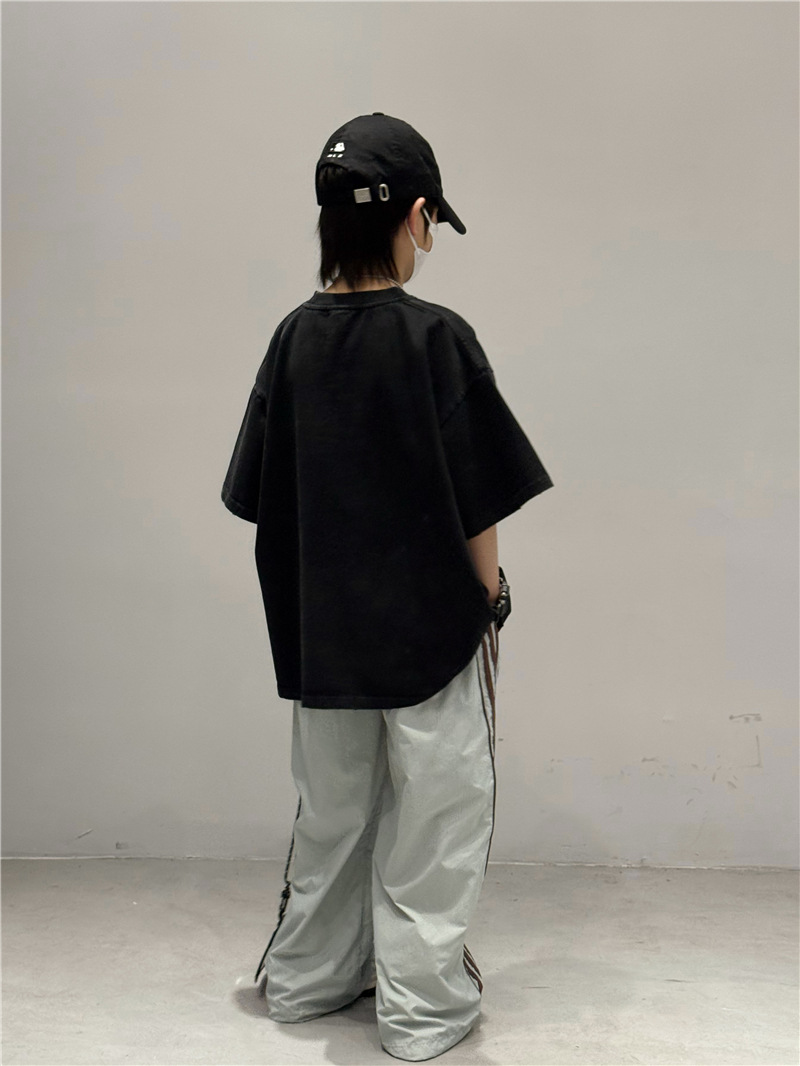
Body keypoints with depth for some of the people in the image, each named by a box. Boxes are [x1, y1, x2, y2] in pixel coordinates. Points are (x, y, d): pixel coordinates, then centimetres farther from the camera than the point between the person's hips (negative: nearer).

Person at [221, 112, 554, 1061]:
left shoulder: (294, 337, 0)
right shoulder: (436, 339, -15)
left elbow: (265, 498, 3)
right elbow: (477, 504, -14)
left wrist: (320, 590, 13)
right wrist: (489, 596, 0)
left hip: (322, 624, 5)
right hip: (431, 622, -5)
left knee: (332, 805, 21)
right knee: (435, 812, 11)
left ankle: (308, 976, 37)